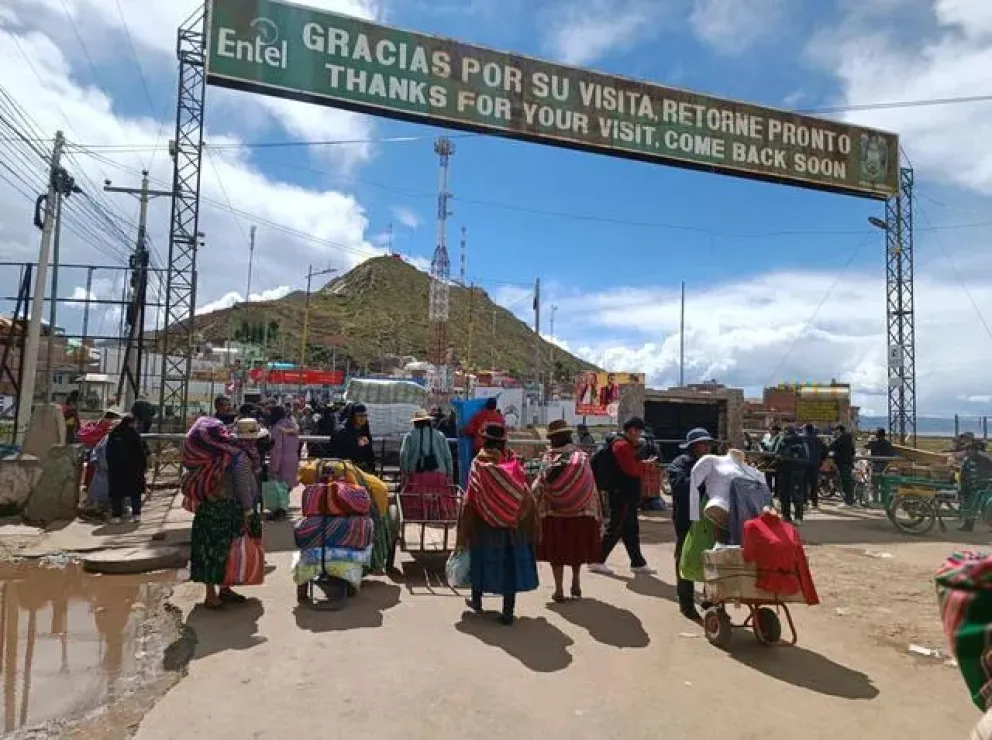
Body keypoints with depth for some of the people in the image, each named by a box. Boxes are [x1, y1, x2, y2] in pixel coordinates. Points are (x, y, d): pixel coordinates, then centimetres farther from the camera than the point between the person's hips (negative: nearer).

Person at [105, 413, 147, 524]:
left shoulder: (112, 433, 6)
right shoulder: (133, 433, -7)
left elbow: (108, 452, 12)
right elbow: (140, 451, -8)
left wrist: (110, 465, 19)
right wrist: (143, 464, -1)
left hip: (115, 467, 3)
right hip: (132, 467, -3)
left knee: (116, 492, 7)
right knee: (135, 492, 7)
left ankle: (116, 515, 4)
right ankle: (136, 514, 5)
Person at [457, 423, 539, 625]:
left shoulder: (479, 465, -11)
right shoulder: (513, 464, -4)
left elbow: (470, 499, -10)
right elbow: (527, 498, -3)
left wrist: (465, 531, -2)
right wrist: (530, 529, 6)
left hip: (485, 524, -1)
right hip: (513, 524, 1)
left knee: (482, 558, 18)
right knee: (510, 562, 8)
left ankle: (476, 600, 36)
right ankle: (508, 612, 10)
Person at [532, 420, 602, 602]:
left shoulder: (549, 458, -10)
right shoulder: (581, 457, -5)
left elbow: (539, 487, -13)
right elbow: (591, 486, -3)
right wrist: (597, 514, 3)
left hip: (554, 513, -2)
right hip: (580, 512, 2)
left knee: (556, 550, 10)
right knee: (577, 547, 20)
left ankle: (559, 590, 13)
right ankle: (576, 584, 27)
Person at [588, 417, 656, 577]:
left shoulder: (628, 445, 17)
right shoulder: (622, 445, -16)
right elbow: (631, 469, -22)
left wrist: (643, 463, 3)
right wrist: (645, 464, -7)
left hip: (628, 494, 10)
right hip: (621, 494, -10)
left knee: (631, 530, 14)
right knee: (615, 529, -5)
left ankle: (638, 563, 21)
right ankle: (597, 561, 2)